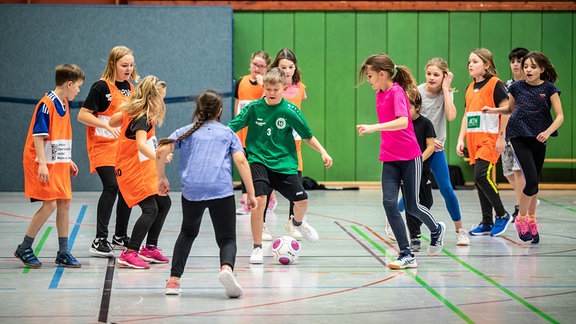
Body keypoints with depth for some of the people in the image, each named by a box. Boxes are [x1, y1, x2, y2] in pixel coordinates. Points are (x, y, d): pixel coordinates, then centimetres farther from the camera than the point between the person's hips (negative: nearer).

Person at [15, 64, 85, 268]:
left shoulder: (64, 104, 11)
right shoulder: (46, 104, -16)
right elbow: (38, 136, -19)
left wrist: (68, 161, 21)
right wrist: (42, 164, -23)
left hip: (59, 163, 9)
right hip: (44, 164, -9)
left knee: (64, 203, 6)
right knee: (50, 204, -13)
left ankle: (63, 253, 13)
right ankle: (24, 249, 0)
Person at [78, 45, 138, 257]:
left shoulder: (129, 87, 11)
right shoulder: (101, 87, -10)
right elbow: (82, 115, -15)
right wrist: (107, 125, -24)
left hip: (124, 148, 7)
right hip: (103, 146, -7)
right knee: (111, 187, -19)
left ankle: (120, 237, 24)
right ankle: (99, 241, -17)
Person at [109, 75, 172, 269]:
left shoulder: (131, 111, 7)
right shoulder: (143, 118, -21)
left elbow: (112, 122, 22)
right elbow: (141, 144, -38)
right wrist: (157, 157, -52)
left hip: (144, 171, 10)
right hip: (135, 171, -10)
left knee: (164, 203, 16)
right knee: (150, 209, -19)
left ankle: (150, 249, 24)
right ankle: (129, 254, -20)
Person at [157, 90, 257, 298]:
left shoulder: (186, 132, 20)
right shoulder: (228, 133, 19)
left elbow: (162, 151, 5)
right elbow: (241, 161, 5)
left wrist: (162, 178, 18)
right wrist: (251, 193, 5)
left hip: (191, 190, 2)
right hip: (222, 191, -1)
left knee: (188, 233, 25)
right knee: (227, 239, 4)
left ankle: (174, 279, 14)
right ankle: (226, 267, -29)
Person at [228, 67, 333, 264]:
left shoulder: (290, 111, -5)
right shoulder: (254, 107, -5)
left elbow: (307, 136, 5)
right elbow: (231, 128, -2)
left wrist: (322, 152, -5)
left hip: (284, 162, 1)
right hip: (258, 161, -1)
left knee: (301, 200, -3)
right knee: (259, 199, -21)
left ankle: (298, 222, 37)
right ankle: (257, 248, -4)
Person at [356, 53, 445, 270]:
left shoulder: (397, 92, -16)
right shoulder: (380, 94, 8)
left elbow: (403, 122, -32)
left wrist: (374, 128, -40)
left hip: (409, 157, -6)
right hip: (389, 159, 6)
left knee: (412, 206, 4)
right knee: (389, 203, -9)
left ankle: (436, 230, 36)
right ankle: (406, 255, -6)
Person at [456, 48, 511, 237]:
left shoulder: (495, 84, -6)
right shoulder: (470, 88, 15)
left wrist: (502, 136, -15)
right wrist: (461, 139, 13)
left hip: (490, 139, -7)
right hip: (474, 140, 7)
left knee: (482, 176, -18)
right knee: (479, 181, 7)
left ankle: (502, 215, -4)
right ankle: (487, 223, 13)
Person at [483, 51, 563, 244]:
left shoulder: (549, 89, -2)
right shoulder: (517, 87, 3)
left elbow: (560, 116, -5)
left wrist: (548, 132, -20)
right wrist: (493, 111, 4)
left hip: (538, 139, 1)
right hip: (519, 137, -1)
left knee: (534, 182, 10)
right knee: (532, 180, -15)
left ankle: (531, 219, 28)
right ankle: (521, 219, 2)